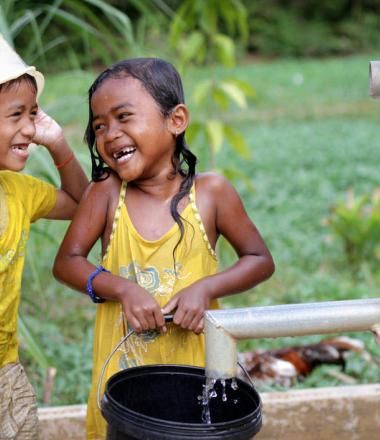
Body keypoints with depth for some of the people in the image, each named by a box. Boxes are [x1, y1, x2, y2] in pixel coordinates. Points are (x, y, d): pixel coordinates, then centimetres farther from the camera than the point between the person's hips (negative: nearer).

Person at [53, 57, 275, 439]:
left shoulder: (211, 192, -7)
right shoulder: (106, 192, -6)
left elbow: (260, 260, 0)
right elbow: (66, 262, -5)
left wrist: (205, 288, -16)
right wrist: (123, 289, -20)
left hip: (195, 367, 0)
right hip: (120, 371, 1)